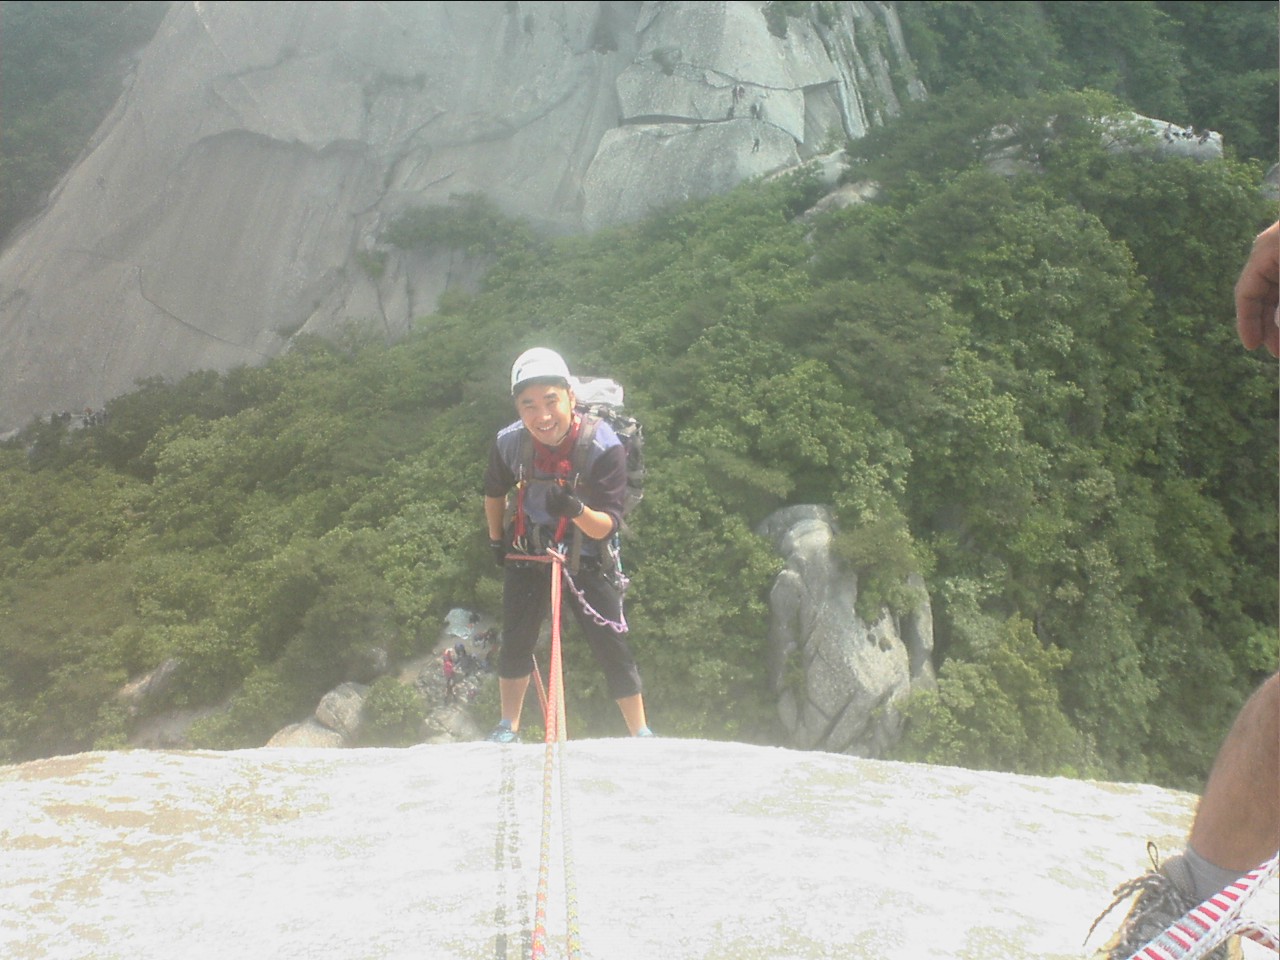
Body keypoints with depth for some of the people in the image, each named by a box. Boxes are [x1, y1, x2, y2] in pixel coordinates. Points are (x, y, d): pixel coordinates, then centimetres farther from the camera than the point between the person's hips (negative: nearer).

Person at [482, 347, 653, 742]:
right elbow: (494, 493, 5)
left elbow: (607, 525, -28)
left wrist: (576, 510, -47)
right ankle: (508, 728, 26)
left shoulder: (604, 445, -27)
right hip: (528, 555, 3)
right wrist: (496, 541, 13)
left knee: (612, 648, -2)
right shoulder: (508, 442, -18)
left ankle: (641, 735, 14)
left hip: (587, 560, -2)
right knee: (515, 643, 6)